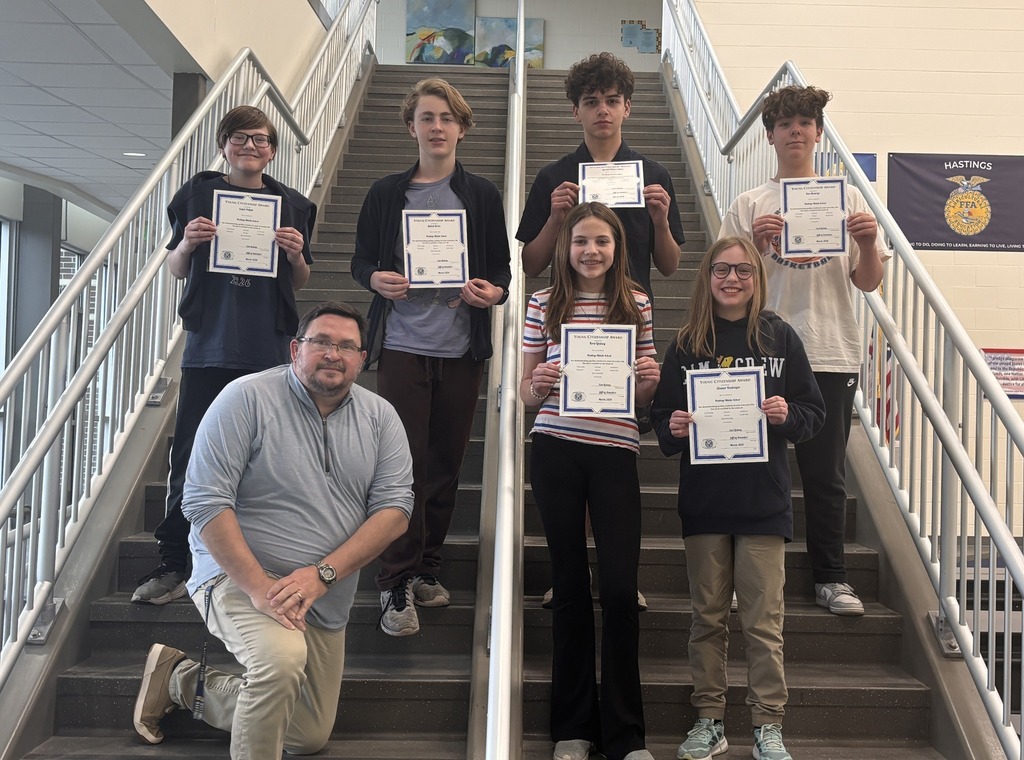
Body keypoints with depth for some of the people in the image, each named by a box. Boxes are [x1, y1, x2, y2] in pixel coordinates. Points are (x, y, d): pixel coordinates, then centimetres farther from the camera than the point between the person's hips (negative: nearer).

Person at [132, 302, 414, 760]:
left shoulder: (380, 417, 0)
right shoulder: (247, 398, -12)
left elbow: (395, 507, -7)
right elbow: (205, 501, -17)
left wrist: (322, 574, -20)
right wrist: (258, 587, -25)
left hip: (327, 600, 6)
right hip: (237, 574, -6)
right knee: (282, 659, -37)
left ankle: (183, 682, 31)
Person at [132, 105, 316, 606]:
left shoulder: (291, 205, 9)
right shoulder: (198, 194, 7)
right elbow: (176, 270, 12)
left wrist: (296, 255, -6)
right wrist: (186, 244, -8)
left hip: (268, 350, 0)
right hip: (208, 345, 0)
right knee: (190, 454, 0)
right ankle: (173, 564, 10)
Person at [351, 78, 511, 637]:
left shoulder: (482, 194, 9)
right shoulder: (387, 193, 7)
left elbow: (501, 267, 10)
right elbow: (361, 260, 10)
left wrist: (494, 292, -11)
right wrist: (376, 279, -12)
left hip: (461, 347, 2)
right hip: (402, 345, -2)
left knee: (446, 463, 9)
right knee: (406, 463, -7)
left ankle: (426, 570, 25)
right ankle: (396, 585, 2)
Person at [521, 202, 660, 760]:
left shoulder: (636, 304, 7)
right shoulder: (544, 304, 5)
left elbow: (644, 395, 13)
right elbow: (526, 394, 8)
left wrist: (650, 382, -9)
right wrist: (538, 386, -13)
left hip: (615, 453, 0)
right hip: (555, 452, 0)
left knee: (620, 587, -1)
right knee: (570, 583, 10)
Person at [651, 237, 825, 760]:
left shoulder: (780, 338, 3)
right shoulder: (687, 344, 5)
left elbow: (814, 413, 5)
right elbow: (662, 415, 7)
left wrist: (787, 415, -15)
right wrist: (672, 429, -14)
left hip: (763, 501, -1)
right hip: (703, 500, 2)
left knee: (764, 621, 2)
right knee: (708, 617, 10)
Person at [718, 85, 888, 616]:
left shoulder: (847, 198, 11)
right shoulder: (750, 205, 7)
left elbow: (868, 282, 8)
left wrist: (868, 243, -11)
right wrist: (755, 244, -15)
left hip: (832, 354, 1)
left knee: (826, 473, 6)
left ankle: (831, 577, 18)